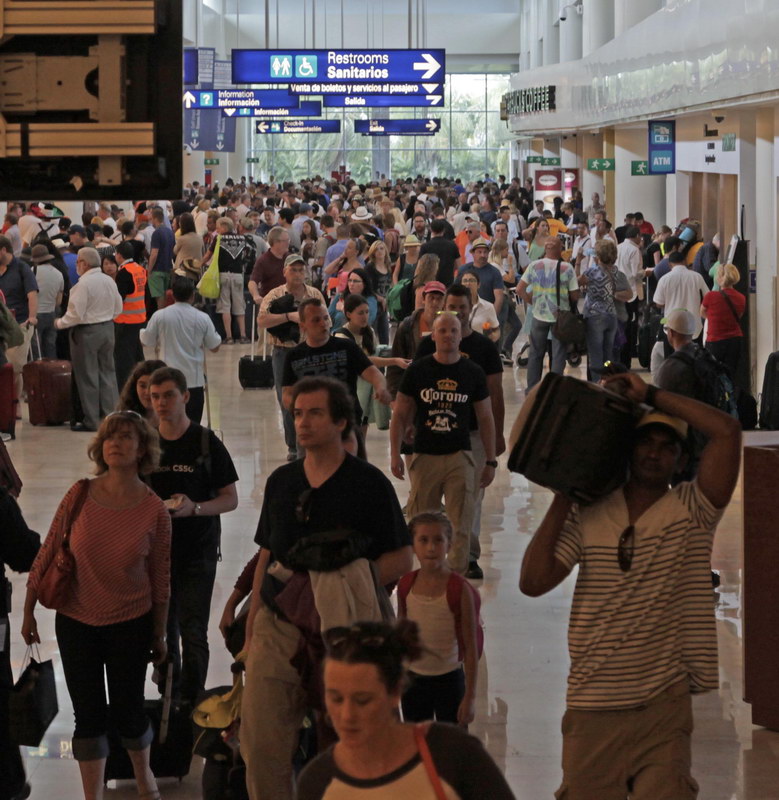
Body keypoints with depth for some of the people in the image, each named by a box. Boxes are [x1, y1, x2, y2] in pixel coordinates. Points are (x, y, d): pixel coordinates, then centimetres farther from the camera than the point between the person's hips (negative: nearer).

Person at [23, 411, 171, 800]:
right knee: (88, 714, 6)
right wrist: (29, 610, 1)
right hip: (75, 622, 1)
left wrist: (159, 635, 4)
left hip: (130, 624, -1)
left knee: (127, 710, 8)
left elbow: (160, 578, -2)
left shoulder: (154, 511, -10)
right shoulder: (80, 495, -9)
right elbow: (48, 553, -2)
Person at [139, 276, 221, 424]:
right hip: (194, 380, 0)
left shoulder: (160, 316, -7)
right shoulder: (202, 318, -7)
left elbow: (145, 342, 4)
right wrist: (217, 335, 22)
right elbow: (214, 347, 2)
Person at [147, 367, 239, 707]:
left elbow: (230, 498, -4)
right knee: (162, 627, 13)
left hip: (197, 551, -4)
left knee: (193, 630, -8)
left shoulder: (207, 444, -6)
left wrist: (194, 508, -21)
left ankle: (191, 701, 0)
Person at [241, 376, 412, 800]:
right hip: (277, 629, 4)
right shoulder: (281, 481, 10)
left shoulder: (368, 483, -4)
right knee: (260, 741, -3)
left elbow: (401, 560, -3)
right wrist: (251, 627, 13)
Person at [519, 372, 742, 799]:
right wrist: (561, 503, -2)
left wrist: (650, 394, -7)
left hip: (663, 705, -2)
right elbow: (533, 582, -3)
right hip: (591, 706, 2)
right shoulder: (588, 515, 6)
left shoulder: (691, 511, 0)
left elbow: (727, 431, -13)